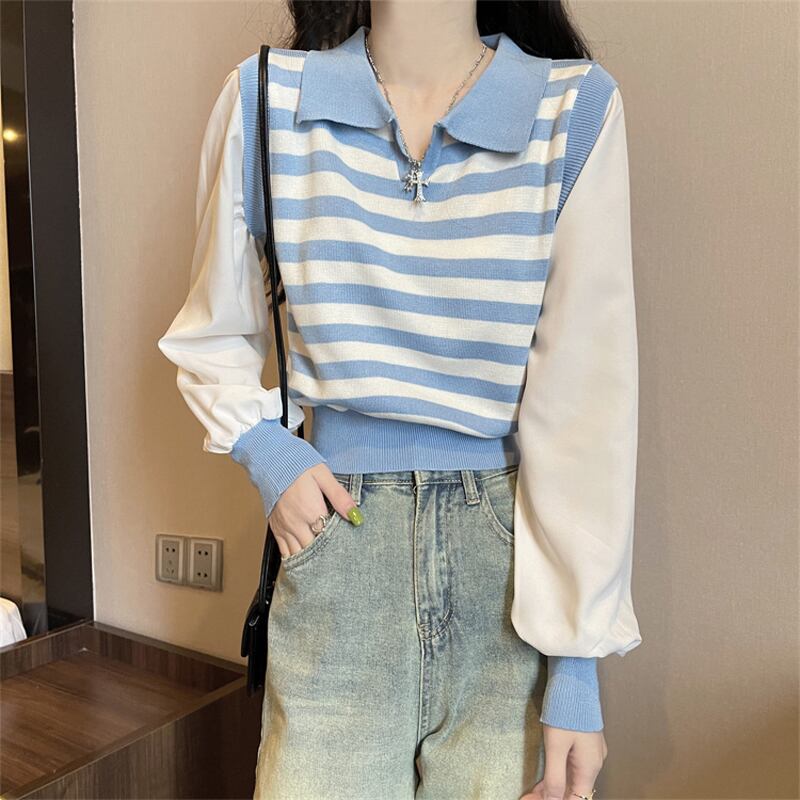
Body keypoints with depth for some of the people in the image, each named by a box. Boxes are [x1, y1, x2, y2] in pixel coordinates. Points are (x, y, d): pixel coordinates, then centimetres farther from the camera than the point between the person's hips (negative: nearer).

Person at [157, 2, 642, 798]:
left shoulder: (577, 106, -5)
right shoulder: (268, 95, 0)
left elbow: (588, 400, -9)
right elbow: (212, 336, 12)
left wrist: (577, 658, -9)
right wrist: (261, 449, -7)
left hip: (510, 553, 0)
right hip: (338, 527, 1)